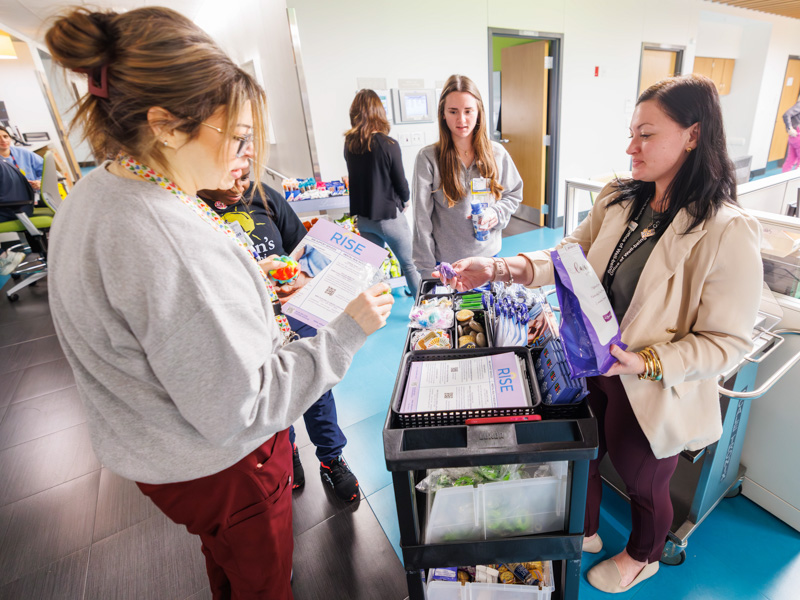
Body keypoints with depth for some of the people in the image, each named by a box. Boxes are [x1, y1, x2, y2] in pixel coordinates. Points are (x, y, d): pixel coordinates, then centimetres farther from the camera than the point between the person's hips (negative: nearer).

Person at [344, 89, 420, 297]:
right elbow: (401, 182, -10)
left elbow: (357, 176, 8)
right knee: (410, 264, 11)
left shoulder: (349, 144, -2)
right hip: (388, 215, -5)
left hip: (363, 216, 5)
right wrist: (404, 200, 12)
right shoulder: (388, 145, -17)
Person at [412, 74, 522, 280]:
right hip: (446, 261, -3)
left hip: (489, 255, 3)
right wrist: (427, 269, -10)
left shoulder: (497, 154, 0)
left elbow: (514, 194, 14)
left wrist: (497, 213, -9)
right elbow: (422, 219, -9)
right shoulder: (428, 158, -10)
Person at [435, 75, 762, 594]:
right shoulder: (618, 200, -4)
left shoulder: (729, 233, -22)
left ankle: (643, 557, 59)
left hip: (652, 396, -5)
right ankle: (585, 533, 59)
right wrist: (501, 269, -16)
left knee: (644, 484, 23)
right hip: (591, 370, 5)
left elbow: (727, 342, -18)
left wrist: (649, 363, -32)